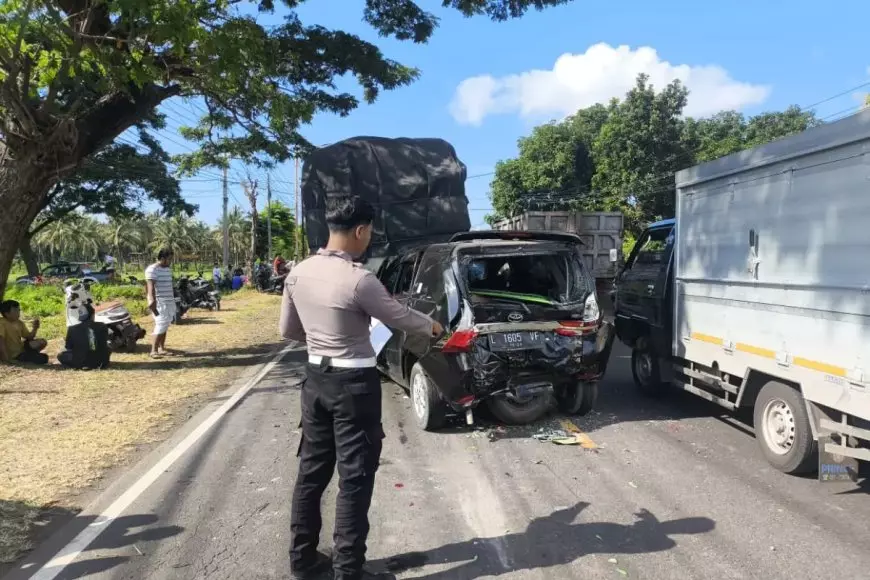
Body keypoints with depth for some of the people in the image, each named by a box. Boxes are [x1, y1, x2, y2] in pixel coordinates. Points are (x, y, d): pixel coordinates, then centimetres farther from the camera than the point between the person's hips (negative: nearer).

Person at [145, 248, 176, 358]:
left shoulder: (167, 269, 16)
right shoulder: (152, 270, -12)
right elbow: (150, 286, -23)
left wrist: (173, 300, 25)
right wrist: (153, 301, -35)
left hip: (168, 302, 8)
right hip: (159, 302, -8)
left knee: (165, 325, 10)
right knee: (161, 325, -14)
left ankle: (162, 348, 17)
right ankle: (154, 350, -12)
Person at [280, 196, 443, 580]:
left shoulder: (298, 273, 1)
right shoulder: (359, 280, -20)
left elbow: (287, 330, 10)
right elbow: (399, 318, -7)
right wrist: (432, 327, 13)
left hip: (316, 378, 7)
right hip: (353, 384, -7)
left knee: (312, 470, 17)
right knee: (354, 478, 4)